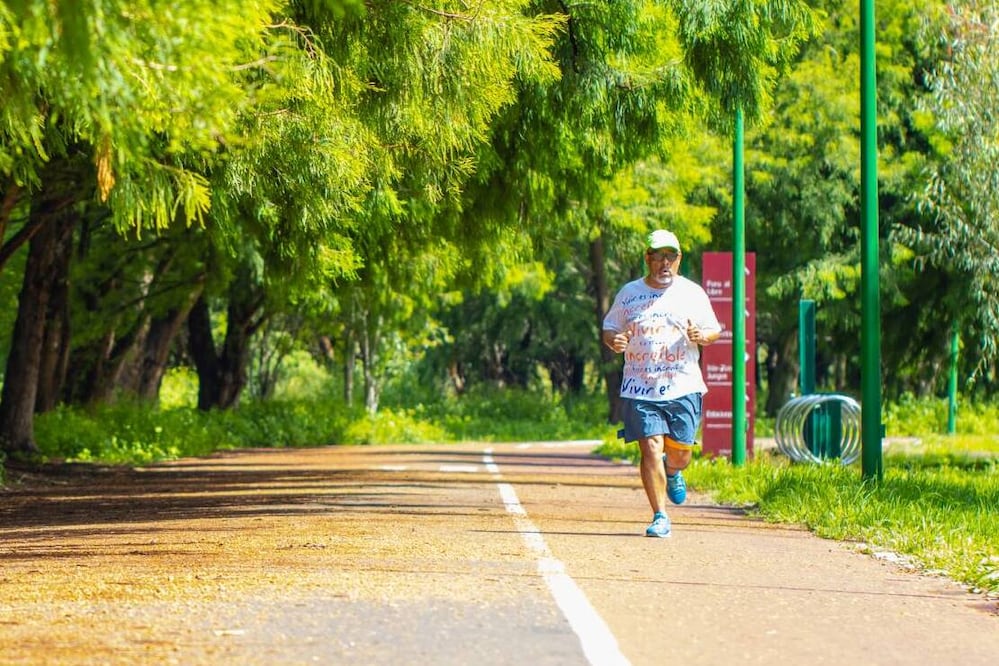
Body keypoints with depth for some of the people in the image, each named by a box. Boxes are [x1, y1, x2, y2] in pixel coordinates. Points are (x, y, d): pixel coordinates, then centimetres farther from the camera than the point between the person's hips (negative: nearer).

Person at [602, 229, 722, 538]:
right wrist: (614, 340, -9)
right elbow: (608, 328, 15)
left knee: (680, 452, 1)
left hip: (683, 387, 0)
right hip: (640, 388, 0)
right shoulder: (629, 293, 8)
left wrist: (701, 336, -12)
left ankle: (673, 472, 40)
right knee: (650, 449, -11)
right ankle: (660, 517, -4)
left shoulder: (693, 293, 7)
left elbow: (715, 330, 11)